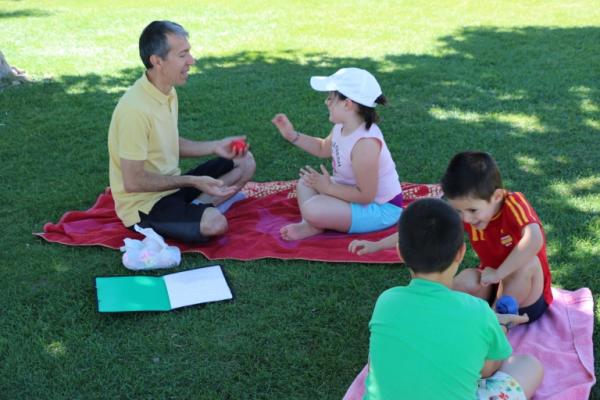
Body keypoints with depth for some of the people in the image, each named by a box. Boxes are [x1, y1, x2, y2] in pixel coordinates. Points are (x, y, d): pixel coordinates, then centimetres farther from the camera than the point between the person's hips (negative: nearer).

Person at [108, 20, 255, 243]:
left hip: (172, 186, 10)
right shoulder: (135, 108, -25)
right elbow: (133, 182, -23)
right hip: (144, 204, -9)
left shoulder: (168, 92, 4)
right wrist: (192, 181, -21)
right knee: (215, 224, -33)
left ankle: (194, 207, -6)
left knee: (244, 162, 7)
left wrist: (214, 147, 5)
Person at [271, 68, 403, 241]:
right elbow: (324, 149, 19)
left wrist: (327, 187, -19)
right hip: (360, 192, 10)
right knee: (306, 182, 11)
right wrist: (292, 135, 9)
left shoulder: (365, 143, -32)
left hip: (379, 208, -10)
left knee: (312, 209, -29)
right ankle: (310, 225, -7)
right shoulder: (343, 127, -4)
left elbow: (365, 195, -29)